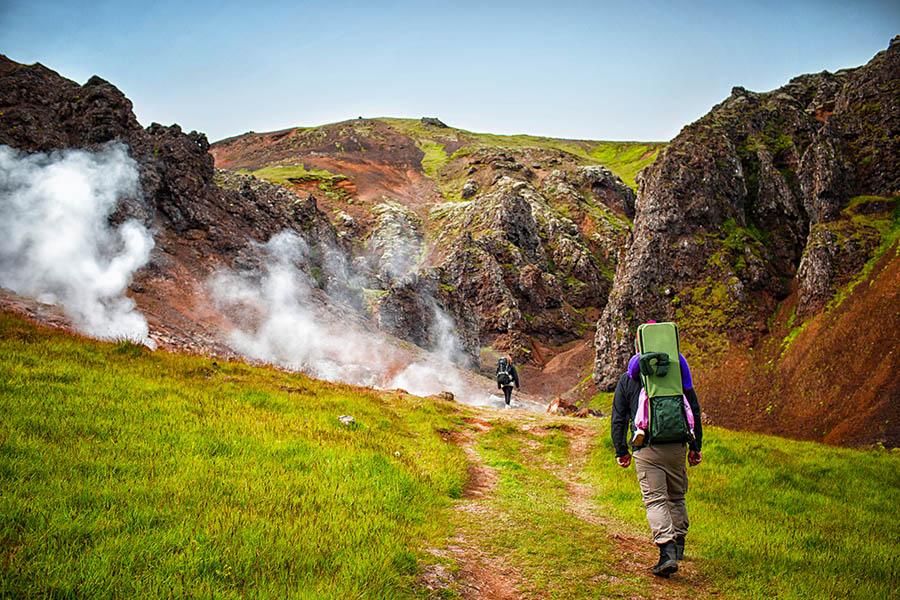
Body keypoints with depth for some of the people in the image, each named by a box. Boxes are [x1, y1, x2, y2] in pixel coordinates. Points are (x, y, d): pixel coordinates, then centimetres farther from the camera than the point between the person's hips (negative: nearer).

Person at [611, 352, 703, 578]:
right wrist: (696, 446, 16)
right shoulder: (677, 371, 11)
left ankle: (667, 551, -18)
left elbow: (618, 419, 7)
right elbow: (694, 411, 11)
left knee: (655, 500, -4)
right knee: (677, 496, 19)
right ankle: (678, 545, 28)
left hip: (647, 450, -3)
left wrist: (621, 450, 13)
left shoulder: (627, 379, 8)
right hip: (677, 446, 3)